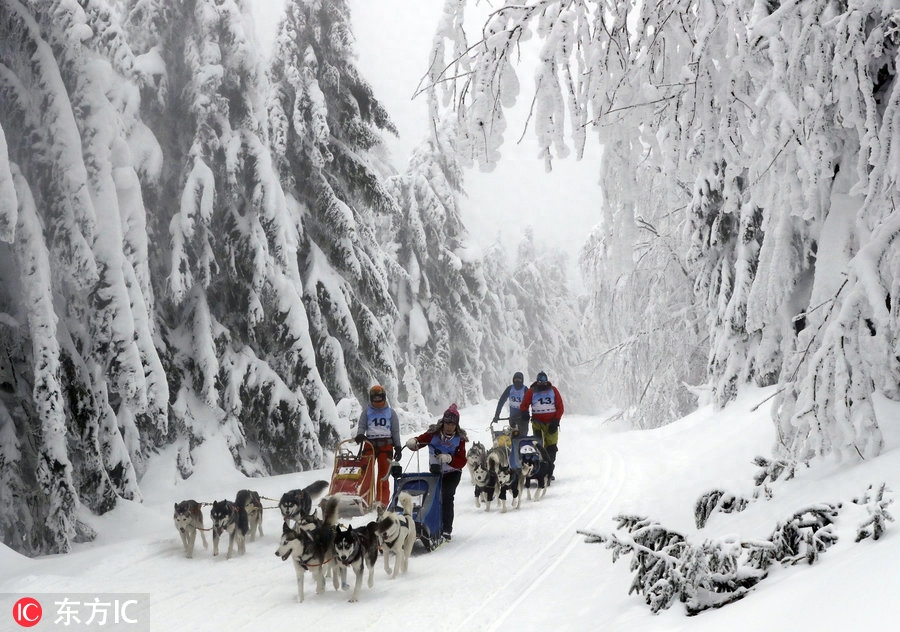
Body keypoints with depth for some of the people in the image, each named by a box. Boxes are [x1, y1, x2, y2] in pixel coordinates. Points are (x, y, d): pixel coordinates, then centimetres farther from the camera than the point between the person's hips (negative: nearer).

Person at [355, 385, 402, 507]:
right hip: (370, 444, 1)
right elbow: (361, 426, 7)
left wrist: (398, 448, 4)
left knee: (383, 475, -2)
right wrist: (360, 435, -16)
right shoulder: (367, 412, 15)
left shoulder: (391, 413, 13)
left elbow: (395, 431, 12)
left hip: (386, 445, -1)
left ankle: (382, 502, -1)